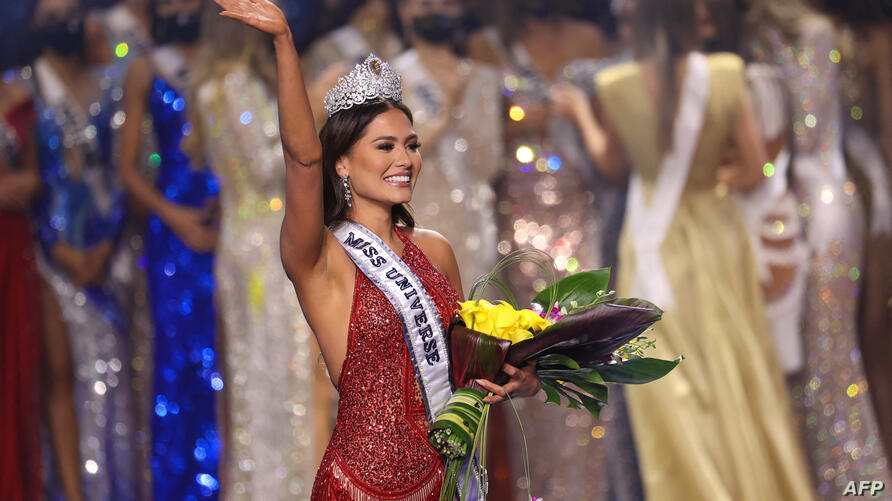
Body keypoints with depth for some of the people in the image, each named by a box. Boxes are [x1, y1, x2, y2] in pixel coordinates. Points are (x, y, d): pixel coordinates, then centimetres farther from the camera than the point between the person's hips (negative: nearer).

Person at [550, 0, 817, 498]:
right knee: (735, 372, 14)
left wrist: (581, 113, 21)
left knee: (671, 390, 11)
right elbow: (756, 167, -10)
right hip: (714, 231, 0)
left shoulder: (617, 86, -13)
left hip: (653, 243, 0)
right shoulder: (724, 76, -16)